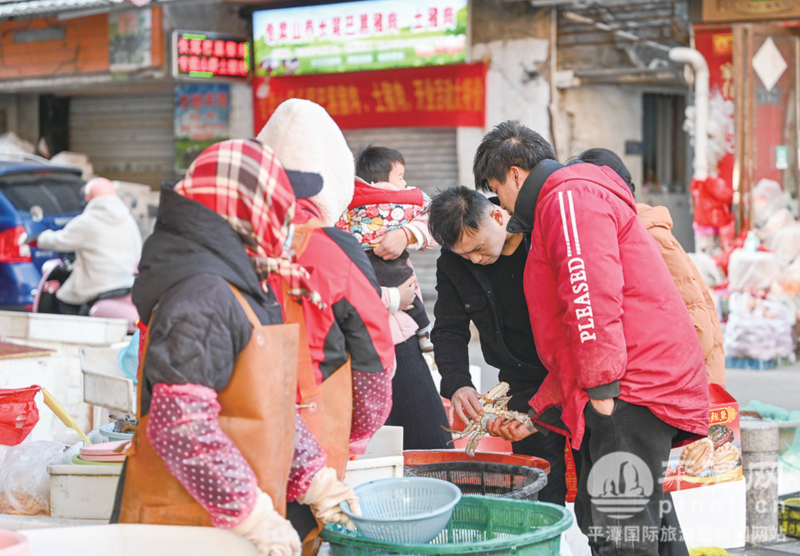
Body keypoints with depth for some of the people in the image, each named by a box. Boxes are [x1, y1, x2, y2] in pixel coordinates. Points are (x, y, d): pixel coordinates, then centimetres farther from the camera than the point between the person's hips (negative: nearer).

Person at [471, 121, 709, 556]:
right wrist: (535, 415, 26)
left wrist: (602, 389, -21)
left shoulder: (571, 198, -4)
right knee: (596, 517, 14)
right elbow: (572, 341, 30)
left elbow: (594, 296, -19)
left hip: (633, 389, -11)